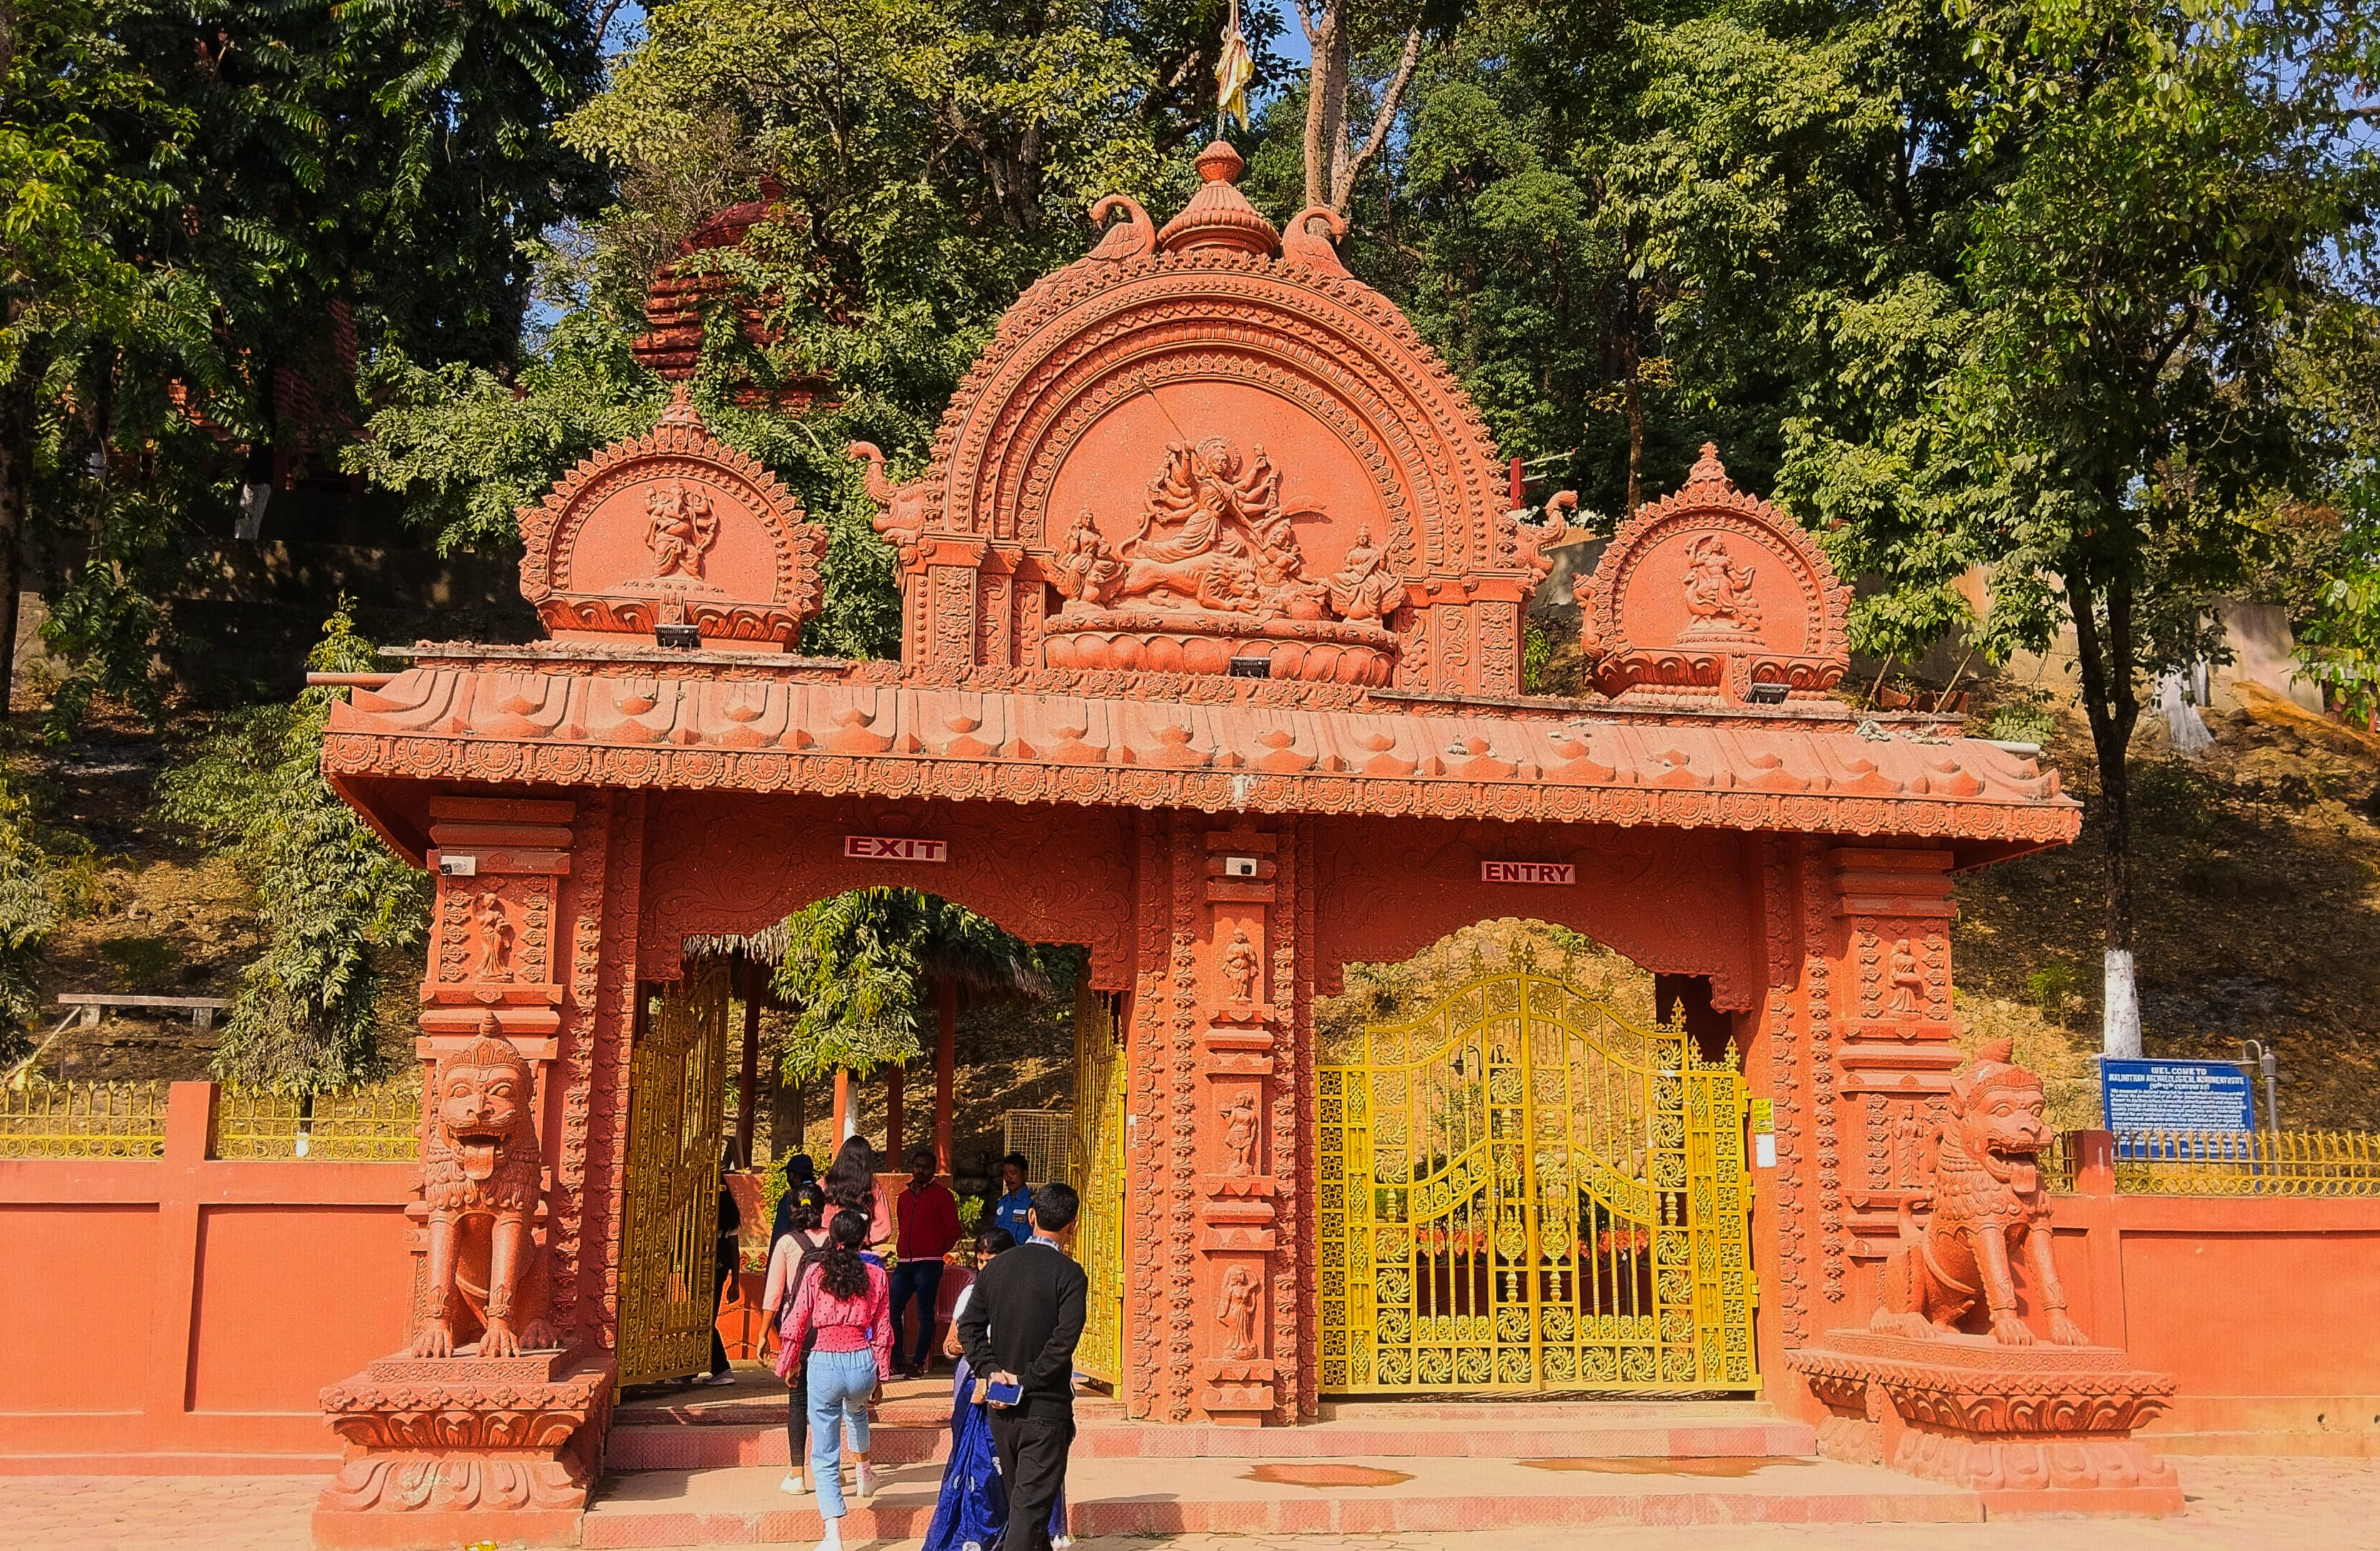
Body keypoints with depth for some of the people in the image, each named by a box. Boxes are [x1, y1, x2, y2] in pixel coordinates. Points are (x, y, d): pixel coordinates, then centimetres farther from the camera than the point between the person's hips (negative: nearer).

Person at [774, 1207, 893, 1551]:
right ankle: (862, 1471, 52)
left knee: (825, 1456, 5)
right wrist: (882, 1374, 13)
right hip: (862, 1364, 2)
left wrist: (787, 1365, 13)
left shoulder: (815, 1273, -3)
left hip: (824, 1364, -2)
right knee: (856, 1411, 40)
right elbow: (882, 1330, 4)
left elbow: (797, 1325, -1)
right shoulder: (876, 1275, 0)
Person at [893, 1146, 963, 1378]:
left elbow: (953, 1231, -1)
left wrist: (935, 1252, 5)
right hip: (904, 1263, 6)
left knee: (925, 1314, -2)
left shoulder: (942, 1195, -1)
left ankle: (919, 1363, 4)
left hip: (928, 1265, -6)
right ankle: (896, 1360, 15)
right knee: (892, 1310, 4)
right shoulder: (904, 1196, 16)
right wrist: (902, 1251, 13)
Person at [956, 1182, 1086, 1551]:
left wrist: (992, 1370, -3)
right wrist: (1025, 1381, -13)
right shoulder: (1070, 1275, -12)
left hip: (1001, 1407, 5)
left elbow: (969, 1326, 2)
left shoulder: (996, 1267, 3)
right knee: (1031, 1503, -1)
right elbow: (1063, 1341, -20)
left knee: (1020, 1497, 21)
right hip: (1045, 1408, -5)